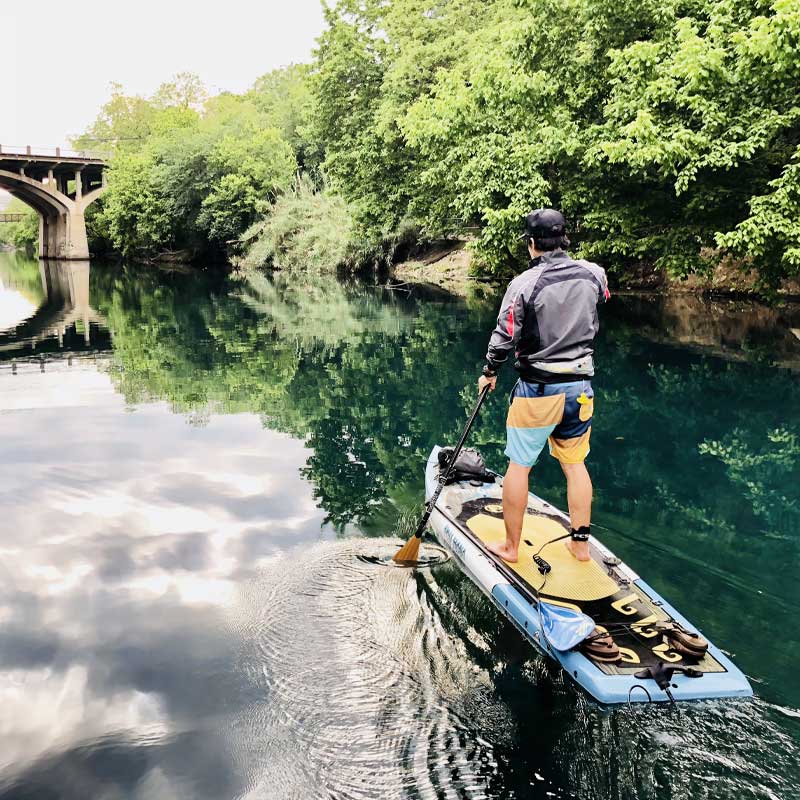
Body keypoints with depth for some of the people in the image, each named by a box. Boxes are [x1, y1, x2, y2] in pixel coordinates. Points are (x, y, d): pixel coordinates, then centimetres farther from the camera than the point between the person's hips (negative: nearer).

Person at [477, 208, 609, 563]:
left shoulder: (524, 283, -14)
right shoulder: (594, 274, -1)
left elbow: (505, 336, -10)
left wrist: (489, 372, 7)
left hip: (537, 390, -5)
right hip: (580, 387, 5)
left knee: (519, 465, 7)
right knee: (575, 463, 17)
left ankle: (511, 547, 17)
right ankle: (580, 543, 24)